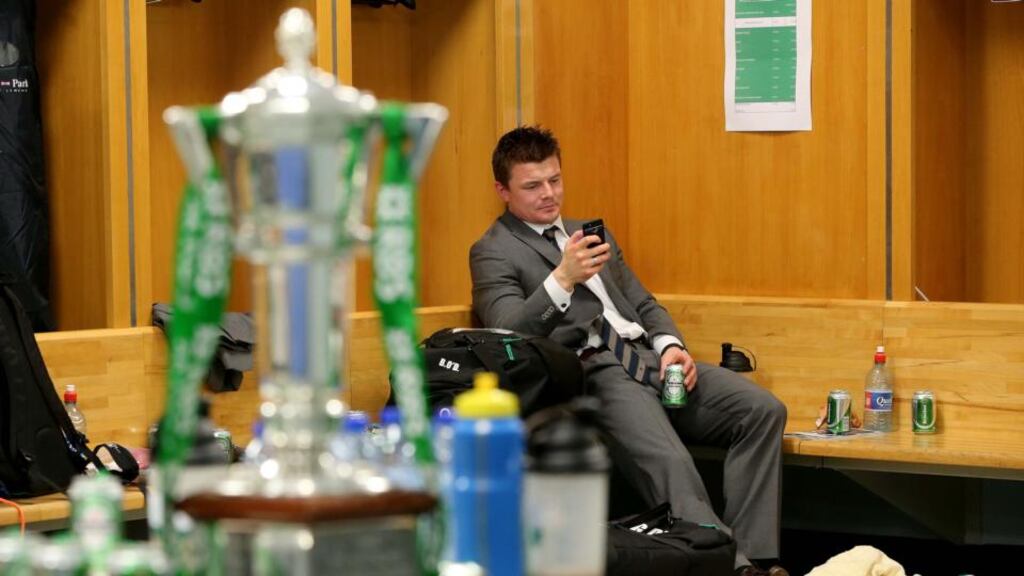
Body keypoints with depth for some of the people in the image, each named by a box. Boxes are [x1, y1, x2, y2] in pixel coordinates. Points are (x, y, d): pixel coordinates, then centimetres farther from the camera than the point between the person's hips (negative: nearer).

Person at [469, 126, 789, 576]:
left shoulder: (591, 234, 27)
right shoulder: (493, 253, 5)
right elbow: (507, 334, -11)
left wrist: (671, 346, 4)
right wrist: (562, 280, -24)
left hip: (649, 357, 7)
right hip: (590, 374, -7)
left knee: (762, 409, -17)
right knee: (668, 464, -34)